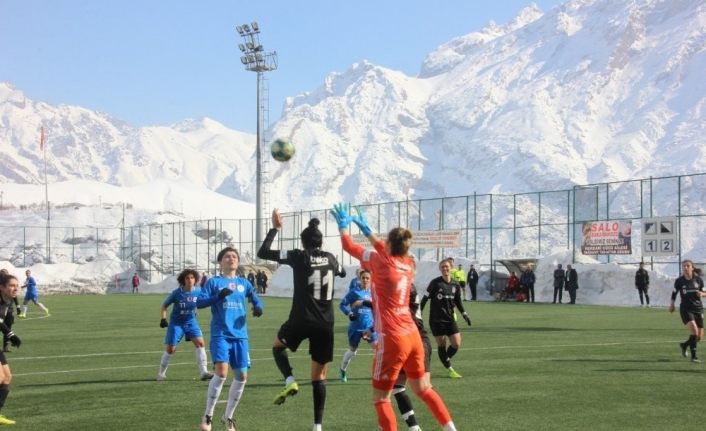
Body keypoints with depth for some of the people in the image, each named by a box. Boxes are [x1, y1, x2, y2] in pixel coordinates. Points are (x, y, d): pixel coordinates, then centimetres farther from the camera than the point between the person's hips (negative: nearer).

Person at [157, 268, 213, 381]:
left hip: (191, 322, 2)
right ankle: (161, 374, 19)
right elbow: (163, 306, -7)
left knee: (200, 343, -15)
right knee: (170, 349, -1)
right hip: (176, 322, -2)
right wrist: (163, 319, -20)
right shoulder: (176, 293, -17)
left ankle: (204, 372, -12)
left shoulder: (198, 292, -11)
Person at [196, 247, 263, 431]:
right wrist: (218, 296, -21)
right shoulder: (213, 281, 2)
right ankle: (208, 416, -3)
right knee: (221, 372, -20)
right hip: (220, 335, -4)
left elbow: (256, 299, 18)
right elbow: (199, 302, -5)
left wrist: (258, 307, -5)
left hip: (240, 336, 4)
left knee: (241, 376, 1)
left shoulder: (244, 283, 12)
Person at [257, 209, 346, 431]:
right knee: (319, 376, 9)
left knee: (277, 345, 28)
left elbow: (263, 253, 0)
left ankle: (290, 381, 2)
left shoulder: (299, 256, -4)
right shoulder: (330, 258, 8)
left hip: (301, 320, -3)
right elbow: (342, 272, 32)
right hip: (325, 324, 3)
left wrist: (275, 229, 8)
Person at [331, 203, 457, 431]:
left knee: (380, 399, 3)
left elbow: (350, 247, 1)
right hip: (412, 335, 7)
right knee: (424, 389, 21)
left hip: (392, 339, -7)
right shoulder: (408, 263, 6)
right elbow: (388, 251, 27)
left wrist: (343, 226, 19)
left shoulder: (382, 263, -11)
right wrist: (366, 229, 36)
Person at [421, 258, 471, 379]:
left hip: (450, 319, 4)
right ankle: (449, 369, 12)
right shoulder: (435, 283, -8)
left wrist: (464, 314, 10)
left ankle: (445, 360, 23)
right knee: (441, 344, 0)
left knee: (456, 344, -3)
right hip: (436, 320, -4)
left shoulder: (455, 285, 5)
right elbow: (425, 298, -5)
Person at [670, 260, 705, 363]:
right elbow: (674, 293, 10)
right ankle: (693, 356, -15)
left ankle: (684, 345, 36)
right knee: (694, 330, -26)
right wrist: (672, 304, 8)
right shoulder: (679, 281, -4)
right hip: (686, 309, -3)